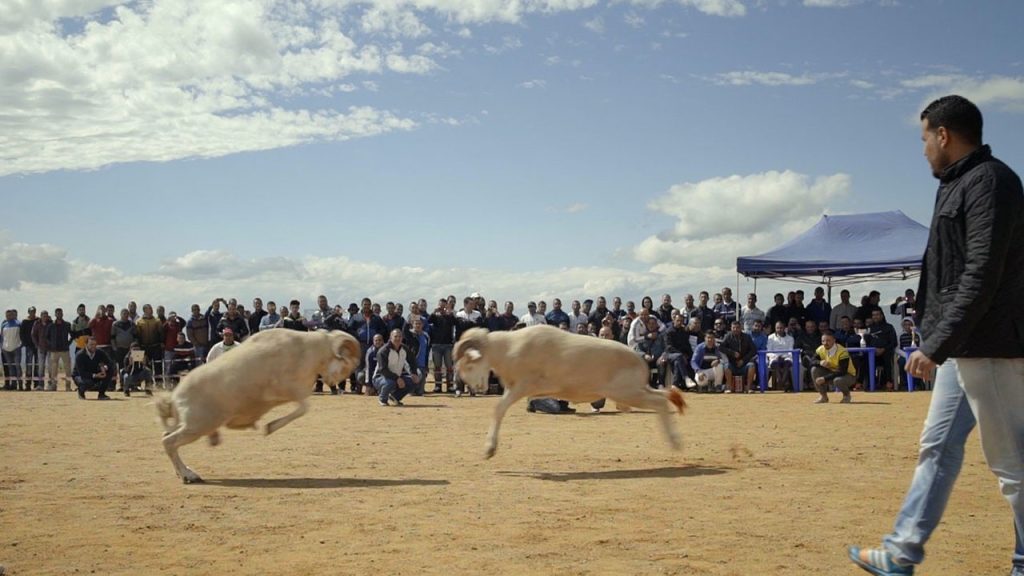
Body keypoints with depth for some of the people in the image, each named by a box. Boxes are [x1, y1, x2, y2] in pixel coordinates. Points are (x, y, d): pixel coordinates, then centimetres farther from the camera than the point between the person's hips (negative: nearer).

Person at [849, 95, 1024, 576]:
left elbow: (981, 277, -22)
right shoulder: (961, 184, 17)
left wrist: (935, 346, -23)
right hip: (962, 346, 11)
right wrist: (937, 343, 16)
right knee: (938, 447, 13)